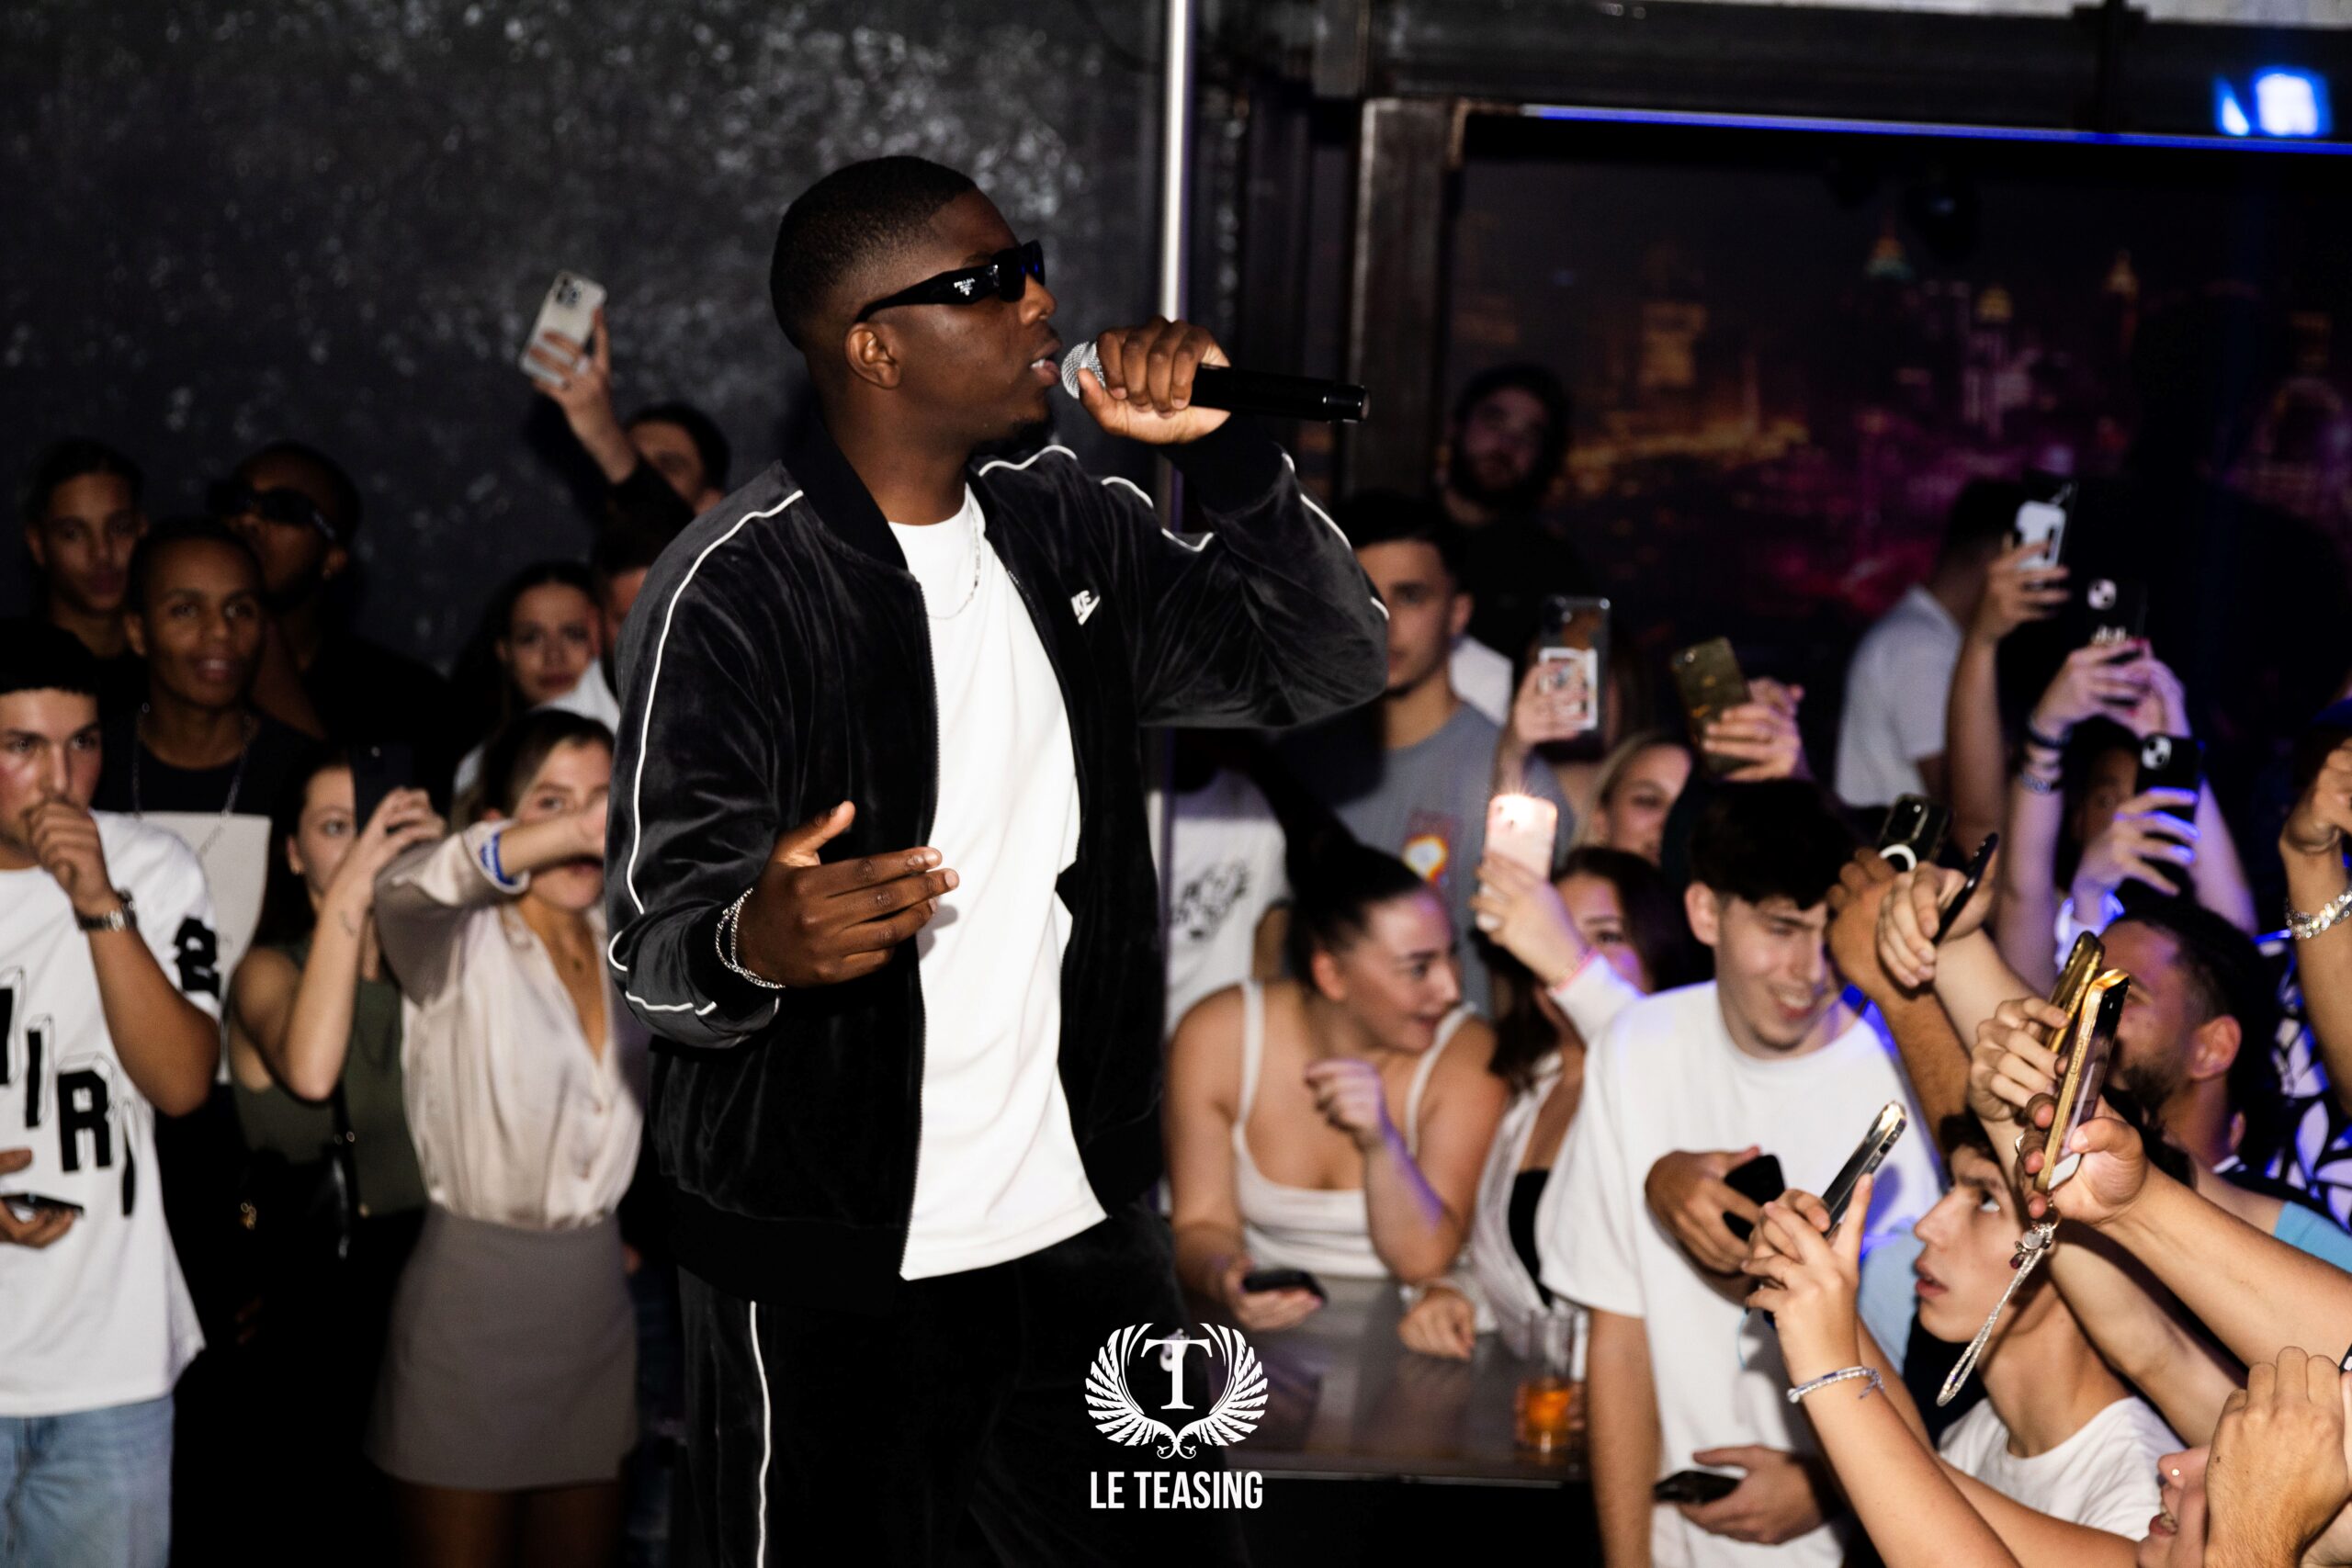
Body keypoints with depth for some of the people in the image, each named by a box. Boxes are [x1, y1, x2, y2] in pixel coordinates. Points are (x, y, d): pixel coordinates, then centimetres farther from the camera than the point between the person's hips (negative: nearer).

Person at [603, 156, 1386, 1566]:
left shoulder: (1069, 528, 6)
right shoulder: (738, 589, -13)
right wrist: (754, 944, -38)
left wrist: (1225, 449, -7)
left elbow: (1329, 666, 5)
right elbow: (658, 940, -15)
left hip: (1081, 1225, 6)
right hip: (828, 1274, -5)